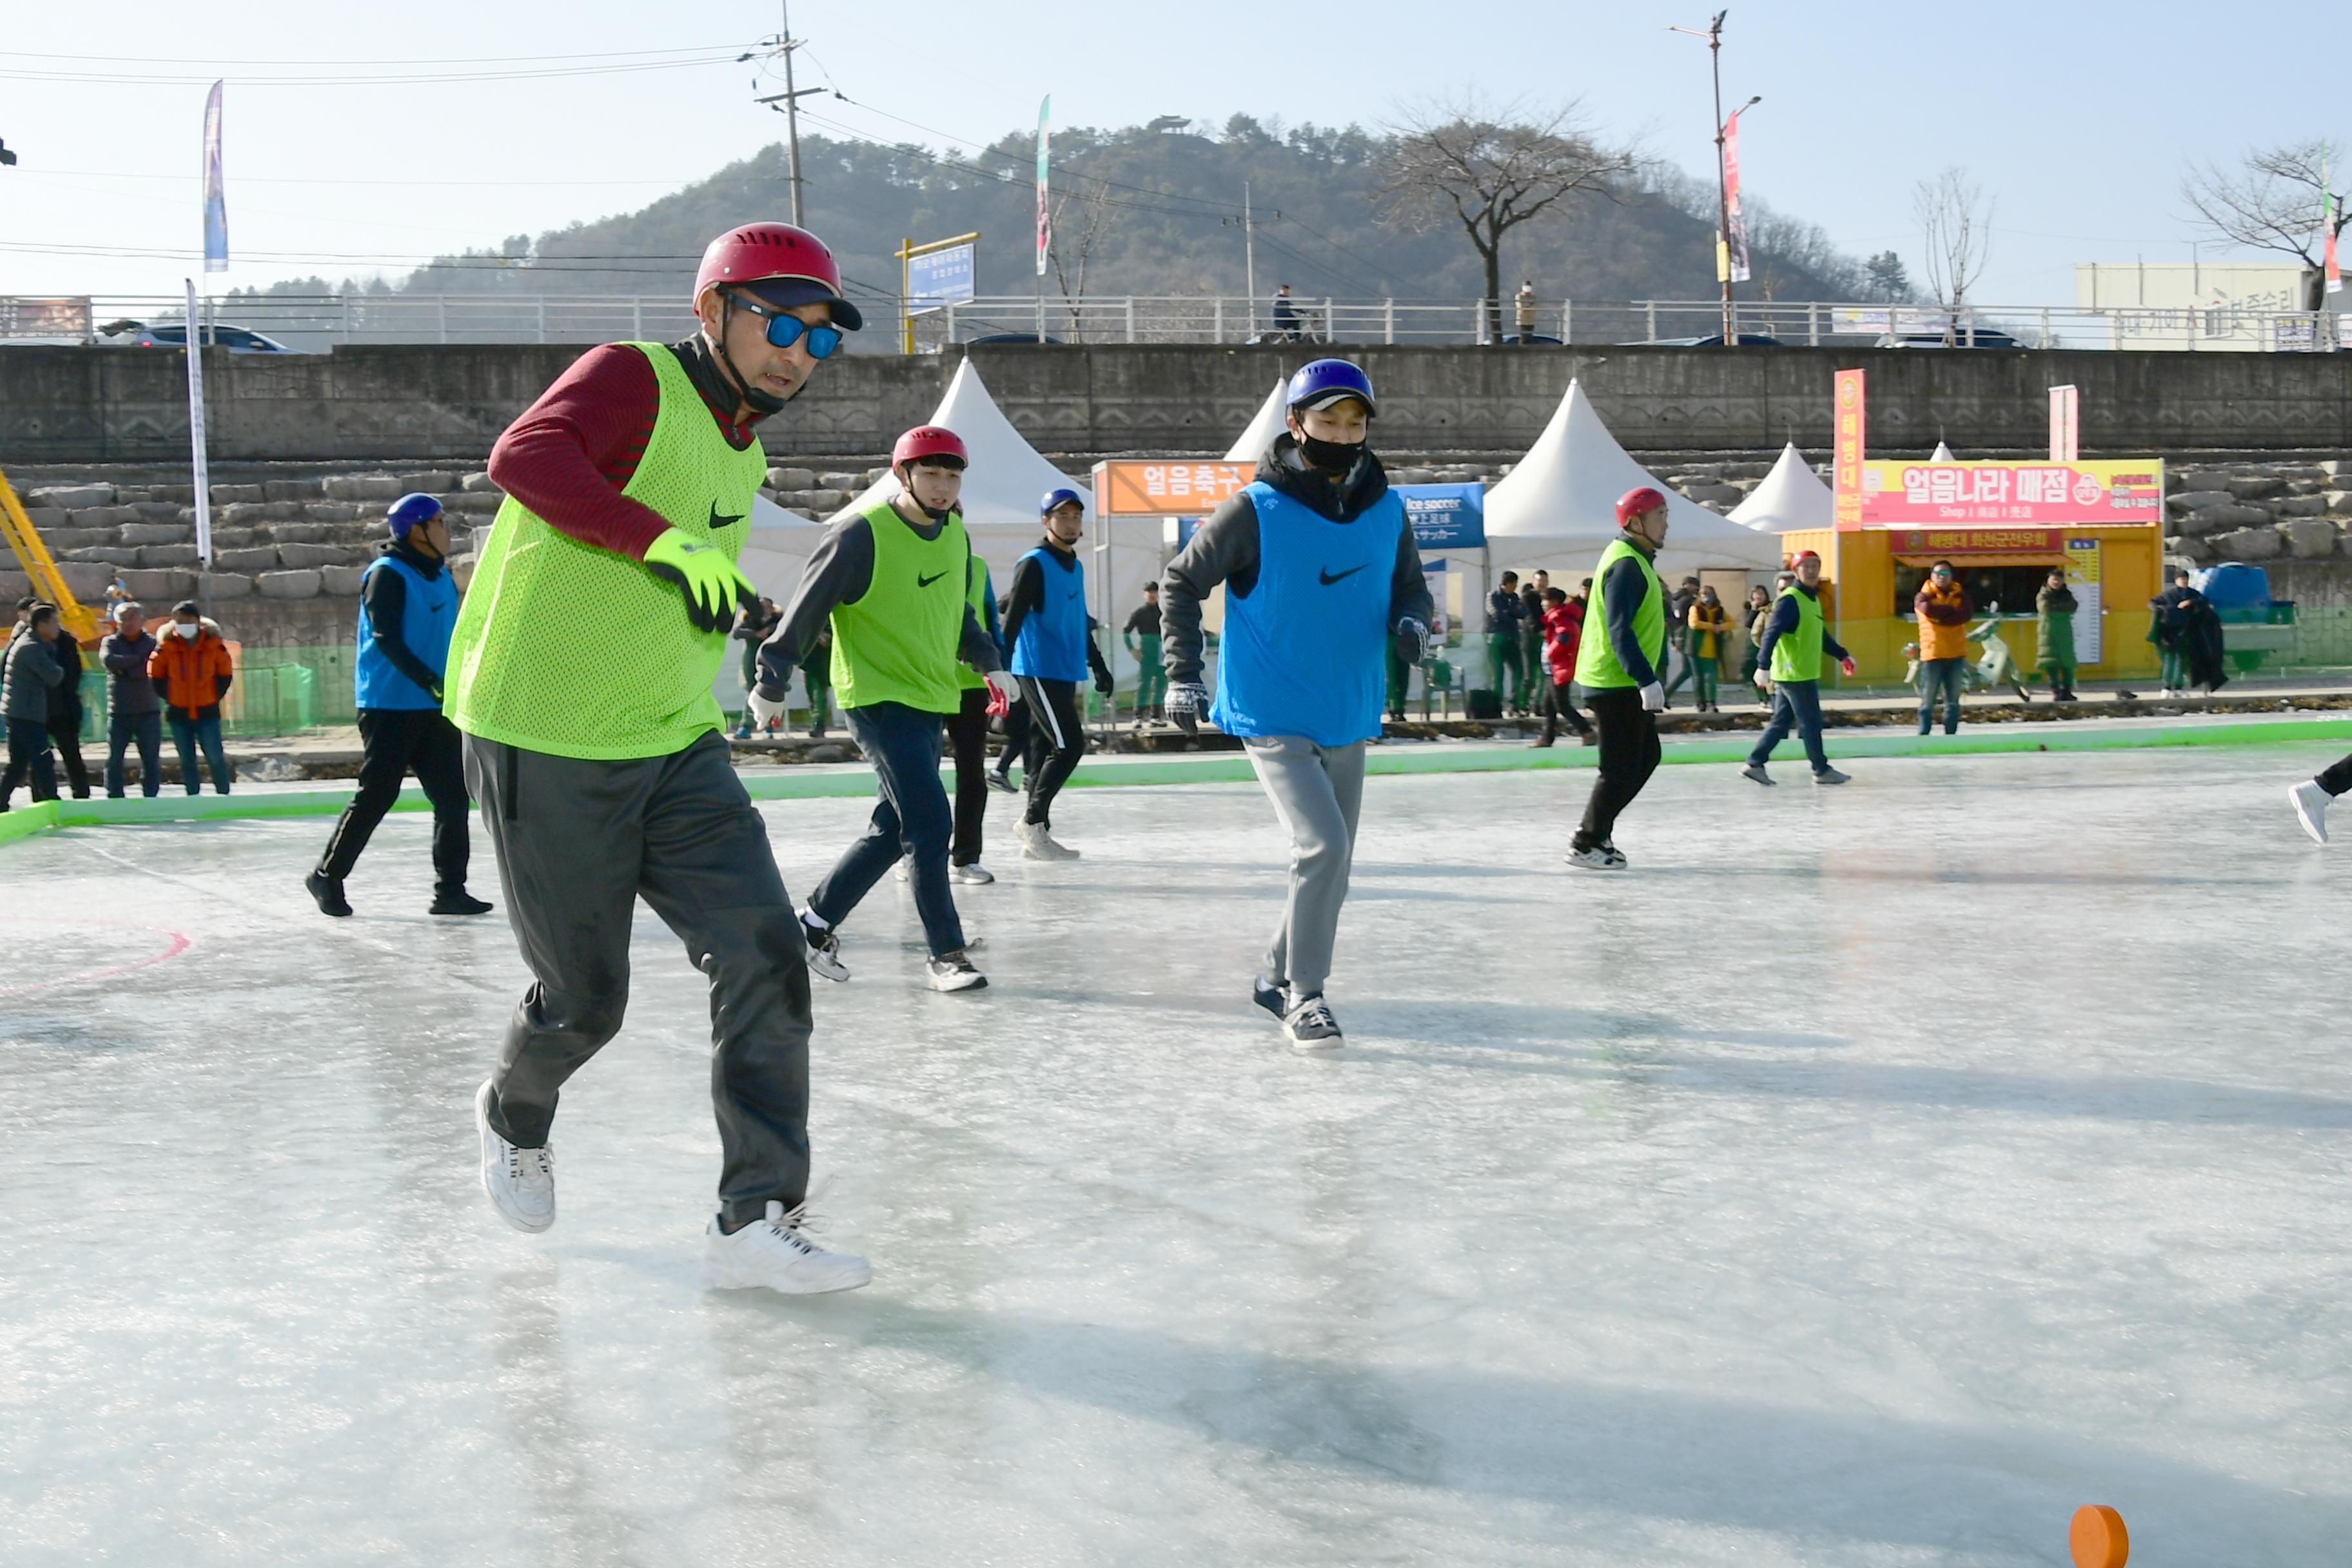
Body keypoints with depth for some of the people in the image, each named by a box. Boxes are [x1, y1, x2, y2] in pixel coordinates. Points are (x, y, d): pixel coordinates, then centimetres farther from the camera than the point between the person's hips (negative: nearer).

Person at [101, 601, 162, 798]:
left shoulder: (153, 643, 4)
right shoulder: (110, 642, 7)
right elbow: (108, 660, -15)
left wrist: (124, 669, -12)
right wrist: (139, 660, -14)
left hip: (148, 711, 0)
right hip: (118, 713, 1)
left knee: (151, 759, 3)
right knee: (114, 759, 0)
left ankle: (151, 800, 11)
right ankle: (115, 800, 6)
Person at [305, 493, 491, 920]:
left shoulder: (442, 577, 14)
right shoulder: (387, 575, -11)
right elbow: (387, 640, -18)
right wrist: (432, 683, -25)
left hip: (434, 709, 8)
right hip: (389, 707, -8)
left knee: (453, 797, 1)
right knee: (376, 796, -3)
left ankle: (450, 890, 5)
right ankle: (327, 877, 13)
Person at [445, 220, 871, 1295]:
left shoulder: (745, 456, 14)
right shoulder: (633, 380, -13)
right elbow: (525, 456, -33)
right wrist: (665, 540, -41)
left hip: (675, 751, 7)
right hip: (545, 749, -7)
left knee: (763, 949, -9)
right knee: (584, 999, 4)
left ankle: (757, 1222, -6)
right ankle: (512, 1119, 38)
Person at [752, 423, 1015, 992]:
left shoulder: (955, 534, 7)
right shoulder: (861, 534, -15)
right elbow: (807, 609, -10)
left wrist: (989, 663, 12)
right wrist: (772, 683, -7)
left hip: (930, 701, 8)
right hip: (877, 696, -8)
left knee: (892, 828, 11)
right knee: (930, 822, -14)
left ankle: (816, 923, 26)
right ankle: (946, 954, -5)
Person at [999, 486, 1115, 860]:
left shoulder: (1076, 566, 16)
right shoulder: (1034, 564, -9)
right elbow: (1013, 618, -15)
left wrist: (1098, 665, 27)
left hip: (1066, 673, 8)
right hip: (1040, 672, -8)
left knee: (1046, 749, 8)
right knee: (1069, 745, -13)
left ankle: (1036, 838, 11)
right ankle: (1033, 821, -5)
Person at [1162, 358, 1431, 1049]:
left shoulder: (1386, 511, 2)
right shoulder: (1256, 511, -12)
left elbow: (1410, 582, 17)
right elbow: (1181, 583, -2)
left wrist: (1411, 620, -6)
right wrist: (1183, 675, -7)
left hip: (1348, 722, 6)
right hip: (1272, 718, -6)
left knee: (1333, 866, 13)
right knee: (1322, 846, -19)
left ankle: (1278, 977, 33)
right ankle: (1304, 995, -5)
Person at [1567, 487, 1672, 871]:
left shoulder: (1635, 559, 16)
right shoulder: (1626, 564, -18)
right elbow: (1619, 631, -26)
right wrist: (1647, 680, -30)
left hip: (1623, 683, 11)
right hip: (1615, 683, -11)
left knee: (1646, 756, 16)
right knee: (1621, 768, -5)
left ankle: (1596, 830, 21)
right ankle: (1586, 846, 4)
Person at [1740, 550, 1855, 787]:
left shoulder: (1812, 599, 16)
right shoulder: (1790, 600, -14)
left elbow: (1821, 634, 30)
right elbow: (1771, 633, -22)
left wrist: (1842, 655, 35)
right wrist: (1764, 666, -30)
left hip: (1804, 673, 10)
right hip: (1795, 675, -10)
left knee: (1781, 722, 10)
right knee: (1811, 723, -1)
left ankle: (1755, 763, 13)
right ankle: (1821, 770, 8)